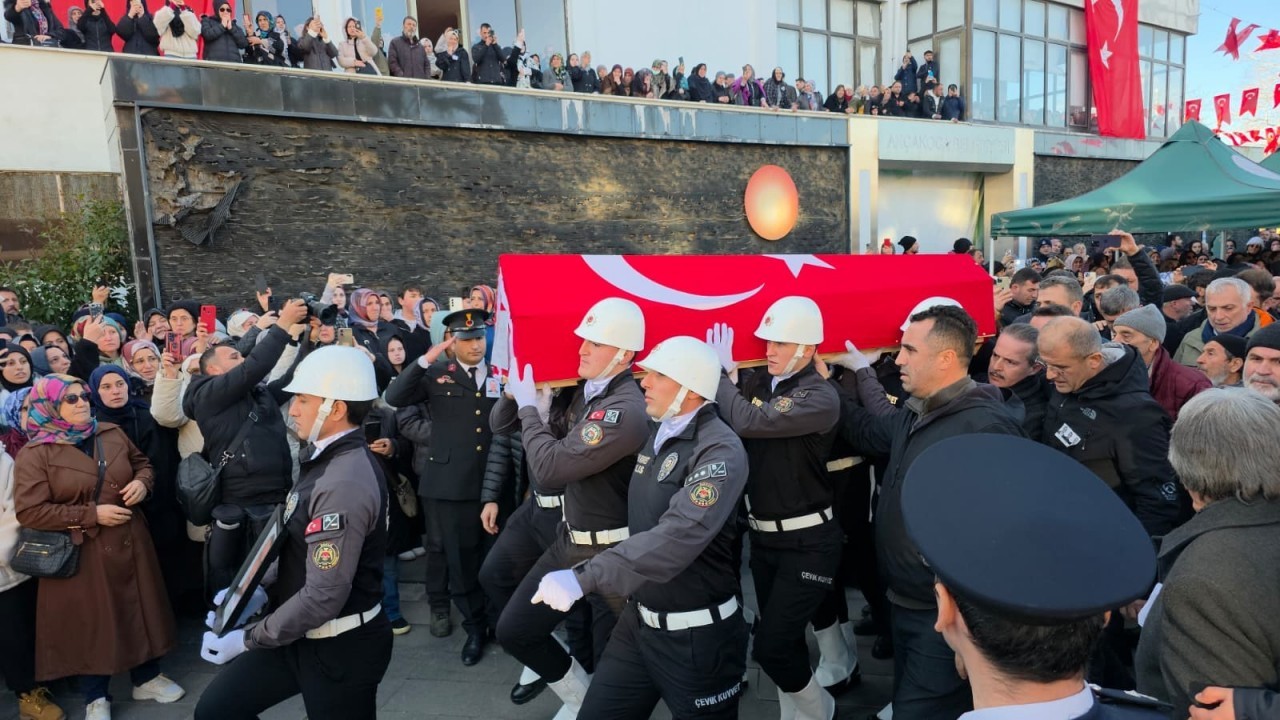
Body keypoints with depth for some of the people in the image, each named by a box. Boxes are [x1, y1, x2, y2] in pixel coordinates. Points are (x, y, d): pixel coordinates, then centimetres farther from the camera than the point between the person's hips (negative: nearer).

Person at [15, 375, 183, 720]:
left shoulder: (112, 434, 3)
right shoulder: (35, 454, -10)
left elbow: (142, 462, 16)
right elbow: (29, 511, -15)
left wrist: (142, 482, -8)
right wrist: (91, 515, -20)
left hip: (129, 541, 4)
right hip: (81, 553, -4)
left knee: (140, 607, 13)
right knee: (91, 619, 8)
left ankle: (147, 678, 32)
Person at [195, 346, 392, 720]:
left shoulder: (345, 484, -28)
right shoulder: (326, 460, 4)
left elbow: (324, 596, -28)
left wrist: (247, 638, -16)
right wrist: (262, 591, 1)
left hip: (340, 647, -9)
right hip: (305, 636, 9)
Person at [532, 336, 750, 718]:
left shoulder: (721, 450, -22)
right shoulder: (656, 431, 5)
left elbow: (678, 537, -35)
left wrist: (583, 577, -38)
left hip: (696, 636, -7)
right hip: (638, 620, 7)